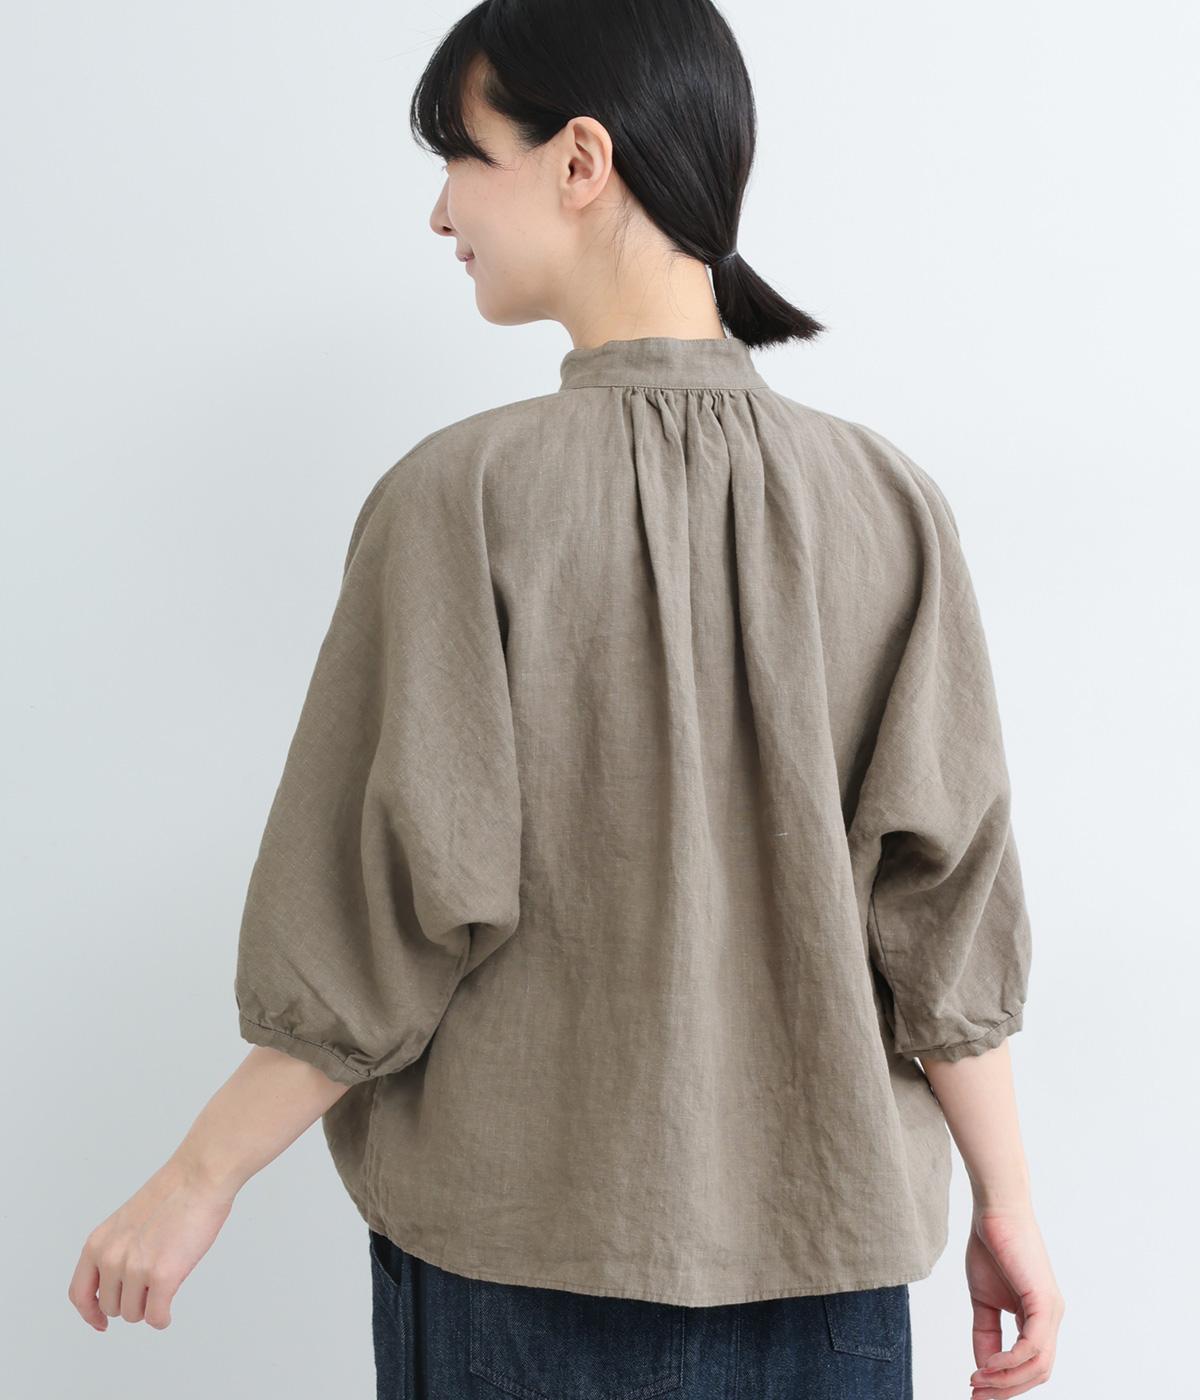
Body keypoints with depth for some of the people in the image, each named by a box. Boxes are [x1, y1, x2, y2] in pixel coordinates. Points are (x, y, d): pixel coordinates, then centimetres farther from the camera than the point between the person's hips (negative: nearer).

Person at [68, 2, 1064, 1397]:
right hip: (823, 1248, 3)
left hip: (521, 1249, -3)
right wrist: (1006, 1205, 7)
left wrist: (195, 1182, -1)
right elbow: (946, 897, -5)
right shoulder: (886, 505, -6)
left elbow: (389, 920, -14)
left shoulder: (462, 497, -16)